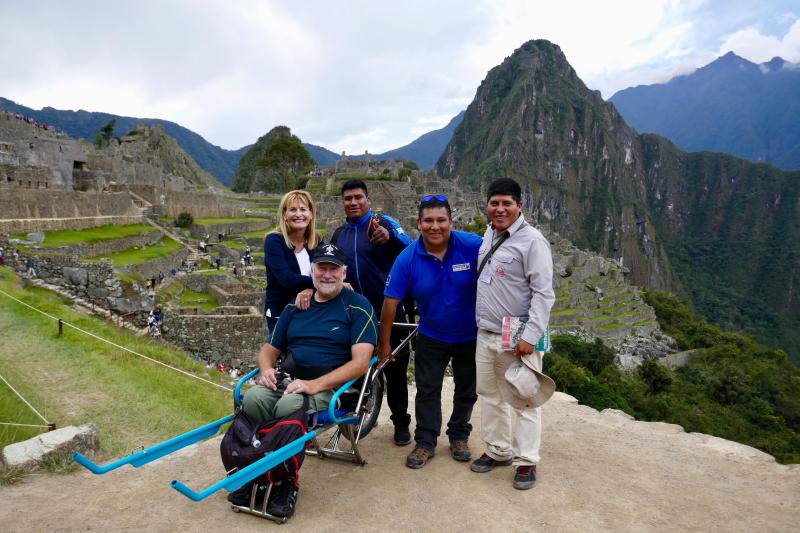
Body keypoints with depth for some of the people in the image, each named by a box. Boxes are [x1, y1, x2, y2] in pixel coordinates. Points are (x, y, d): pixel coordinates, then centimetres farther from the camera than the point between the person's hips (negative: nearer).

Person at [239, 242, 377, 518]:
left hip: (331, 386, -4)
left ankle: (286, 481, -12)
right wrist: (266, 369, -4)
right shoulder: (295, 306, 16)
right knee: (252, 398, -26)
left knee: (288, 406, -34)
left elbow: (360, 362, -12)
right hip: (286, 380, 5)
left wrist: (315, 384, -22)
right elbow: (269, 349, 21)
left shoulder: (358, 307, -1)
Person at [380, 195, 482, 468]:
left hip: (470, 335, 0)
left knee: (467, 389, 16)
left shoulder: (472, 246, -22)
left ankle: (459, 436, 36)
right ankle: (425, 442, 24)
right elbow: (390, 302, -14)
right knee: (427, 390, 8)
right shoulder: (408, 258, -17)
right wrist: (384, 343, -10)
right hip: (431, 336, 0)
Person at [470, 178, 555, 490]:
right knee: (489, 394, 16)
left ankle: (526, 461, 17)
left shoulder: (532, 240, -12)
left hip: (517, 338, -7)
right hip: (485, 334, 8)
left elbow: (543, 292, -15)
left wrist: (530, 336, -20)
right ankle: (498, 451, 32)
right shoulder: (488, 235, 12)